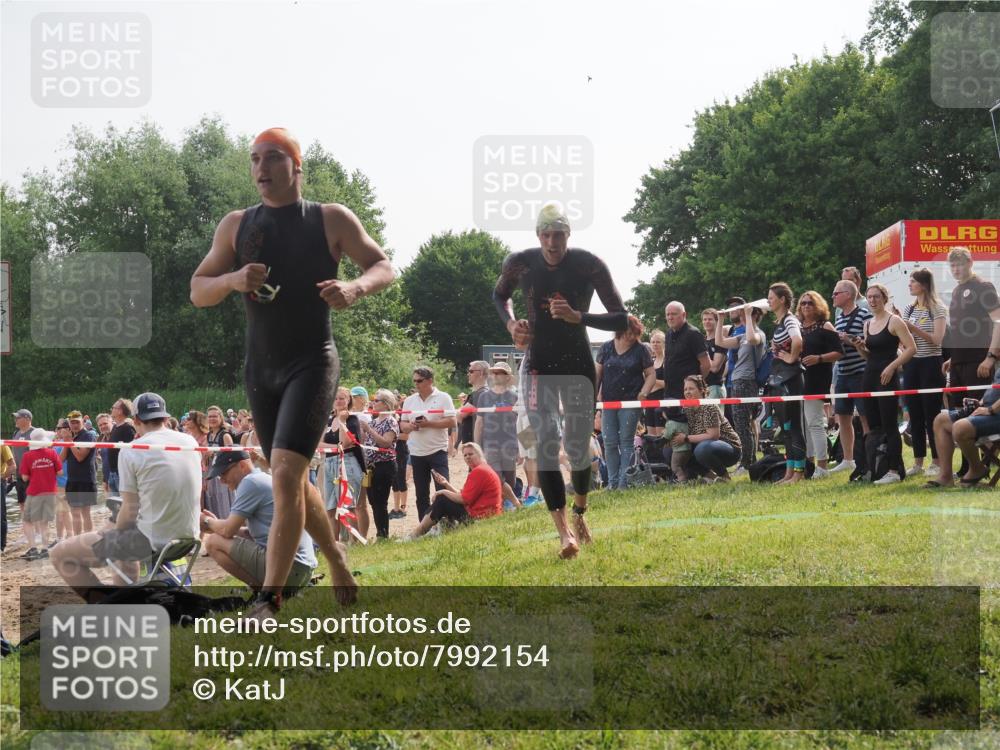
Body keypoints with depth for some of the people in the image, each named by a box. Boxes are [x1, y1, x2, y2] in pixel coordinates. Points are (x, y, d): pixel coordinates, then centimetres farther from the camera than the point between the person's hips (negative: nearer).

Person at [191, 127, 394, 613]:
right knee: (293, 482, 13)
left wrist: (355, 288, -18)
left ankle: (269, 599, -17)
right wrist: (232, 280, -15)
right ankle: (336, 560, 37)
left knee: (286, 474, -19)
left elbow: (384, 268, 4)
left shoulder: (331, 220, -2)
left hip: (312, 364, -5)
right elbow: (197, 291, 7)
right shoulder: (236, 226, 7)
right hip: (260, 369, 5)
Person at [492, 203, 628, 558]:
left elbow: (621, 319, -13)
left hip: (578, 366, 0)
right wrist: (511, 323, -7)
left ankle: (580, 513, 35)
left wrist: (578, 316, -29)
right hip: (538, 366, 0)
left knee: (578, 448, 6)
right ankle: (565, 533, -20)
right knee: (546, 443, -16)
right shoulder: (519, 263, -9)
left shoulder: (589, 265, -15)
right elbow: (500, 295, 14)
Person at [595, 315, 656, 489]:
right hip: (608, 402, 3)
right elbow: (598, 373, 11)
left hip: (630, 402, -3)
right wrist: (594, 395, 3)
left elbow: (651, 374, 1)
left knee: (626, 442, -1)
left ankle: (624, 482, -1)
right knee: (610, 443, 2)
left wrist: (643, 393, -11)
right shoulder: (606, 348, 7)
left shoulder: (640, 350, -1)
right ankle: (612, 482, 8)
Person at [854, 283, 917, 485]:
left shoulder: (894, 321, -5)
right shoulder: (868, 324, 15)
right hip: (869, 377, 7)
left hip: (887, 378, -7)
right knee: (873, 426, 8)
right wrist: (860, 348, 3)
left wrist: (892, 366, -18)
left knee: (889, 426, -8)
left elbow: (911, 348, -11)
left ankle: (894, 471, -7)